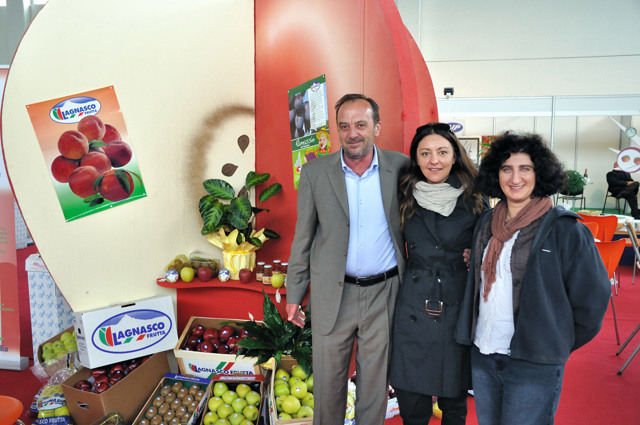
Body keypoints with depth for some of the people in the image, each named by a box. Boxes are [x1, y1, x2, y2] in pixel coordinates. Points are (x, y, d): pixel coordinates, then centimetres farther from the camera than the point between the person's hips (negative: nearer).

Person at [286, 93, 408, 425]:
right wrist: (294, 294, 3)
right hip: (332, 294, 0)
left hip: (384, 292, 0)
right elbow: (302, 238, 2)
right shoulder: (315, 172, -4)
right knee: (327, 379, 12)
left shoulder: (401, 168, -4)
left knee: (375, 382, 15)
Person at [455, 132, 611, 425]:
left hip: (534, 367, -5)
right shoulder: (487, 223, 6)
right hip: (482, 356, 5)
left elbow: (592, 297, -5)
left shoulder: (564, 229, -10)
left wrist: (559, 344, 2)